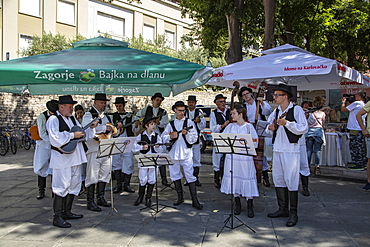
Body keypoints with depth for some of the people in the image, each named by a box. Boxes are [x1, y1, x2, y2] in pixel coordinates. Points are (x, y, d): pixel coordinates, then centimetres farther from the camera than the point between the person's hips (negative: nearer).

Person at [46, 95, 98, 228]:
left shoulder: (72, 119, 16)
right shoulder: (54, 119, -9)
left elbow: (82, 134, 21)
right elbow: (55, 138, -22)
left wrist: (91, 128, 4)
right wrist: (72, 135, -18)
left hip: (75, 157, 9)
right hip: (62, 158, -9)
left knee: (74, 185, 14)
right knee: (62, 186, -7)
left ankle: (67, 212, 26)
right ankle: (57, 217, 1)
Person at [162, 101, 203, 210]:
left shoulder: (189, 122, 4)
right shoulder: (171, 124, 12)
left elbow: (194, 137, -3)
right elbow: (163, 137, 12)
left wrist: (187, 133, -21)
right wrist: (170, 136, -7)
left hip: (186, 152, -3)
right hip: (173, 153, 4)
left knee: (190, 175, -7)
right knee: (175, 175, 9)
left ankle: (194, 200, -6)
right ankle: (180, 197, 23)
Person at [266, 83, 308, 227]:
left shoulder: (296, 110, -6)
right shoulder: (276, 112, 14)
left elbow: (304, 129, -15)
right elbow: (269, 130, 22)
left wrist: (287, 123, -22)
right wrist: (270, 127, -1)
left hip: (291, 150, -7)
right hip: (277, 149, 7)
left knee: (291, 180, -6)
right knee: (278, 179, 10)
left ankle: (293, 214, 3)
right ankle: (283, 209, 23)